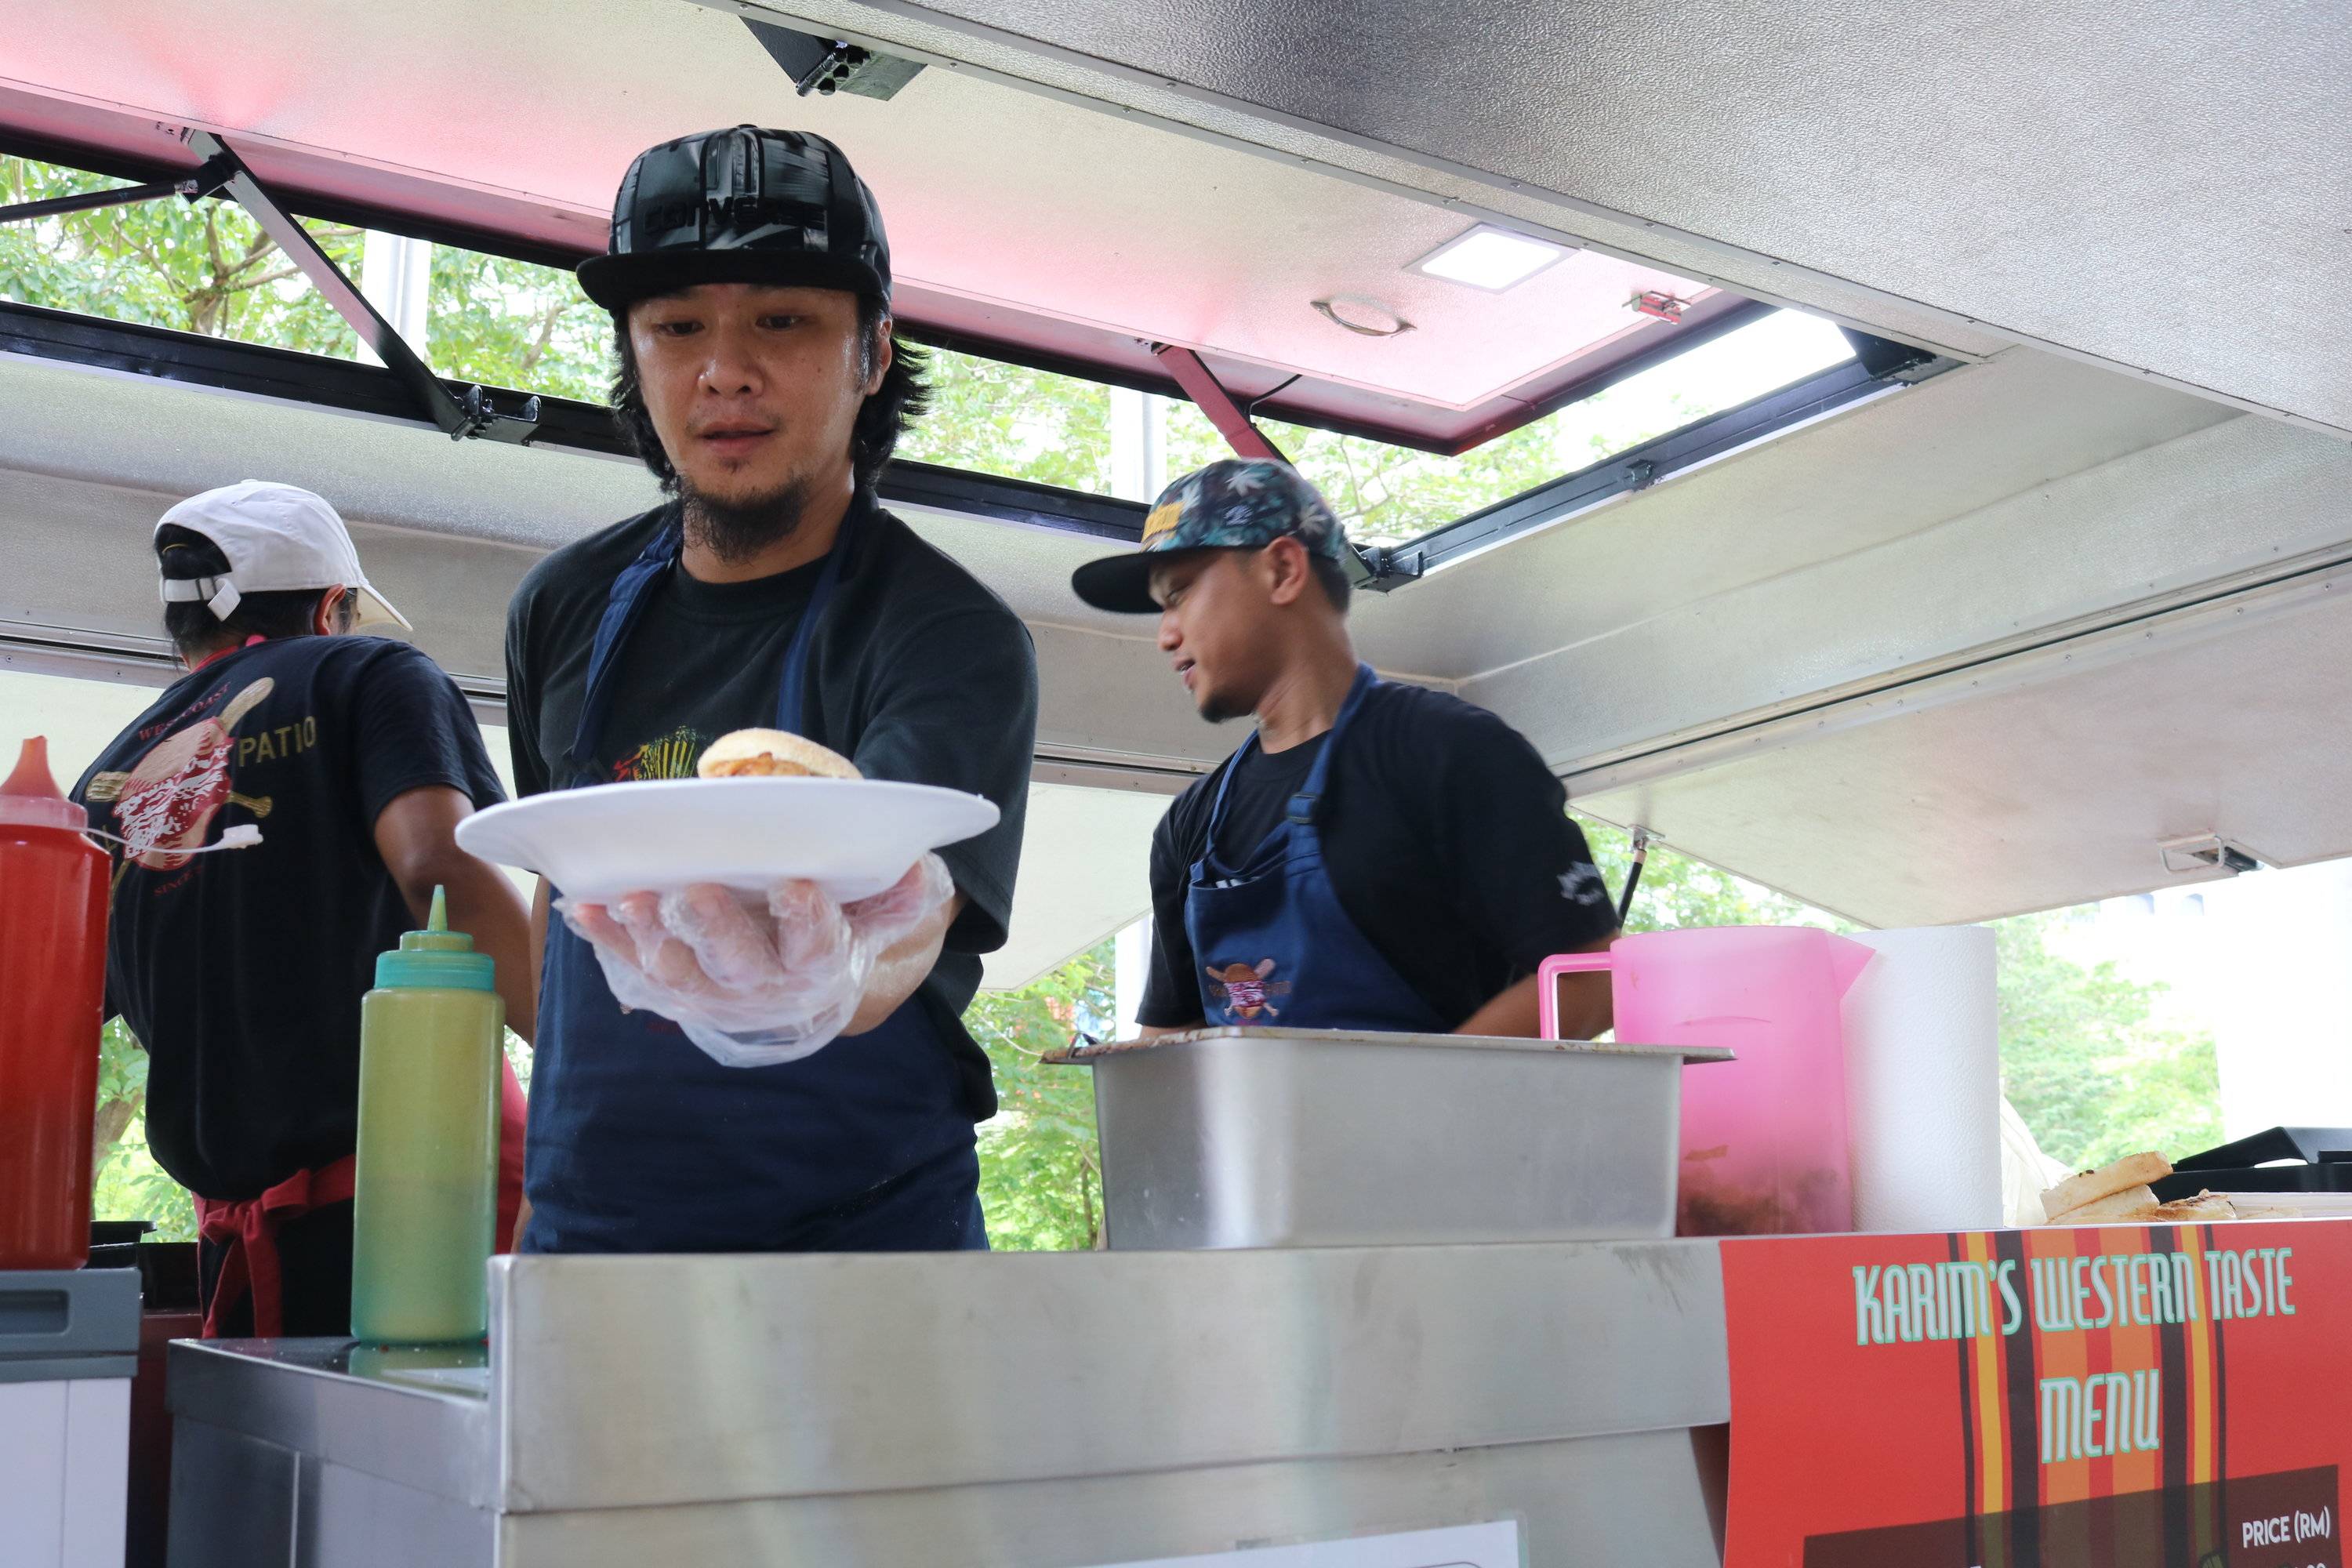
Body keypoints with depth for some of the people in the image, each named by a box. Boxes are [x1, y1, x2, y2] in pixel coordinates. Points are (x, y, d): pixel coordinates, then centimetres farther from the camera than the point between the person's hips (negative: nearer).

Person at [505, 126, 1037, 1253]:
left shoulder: (955, 638, -16)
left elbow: (903, 898, -33)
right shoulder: (563, 608, 1)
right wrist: (552, 1179, 16)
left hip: (856, 1240, -4)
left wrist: (839, 960, -55)